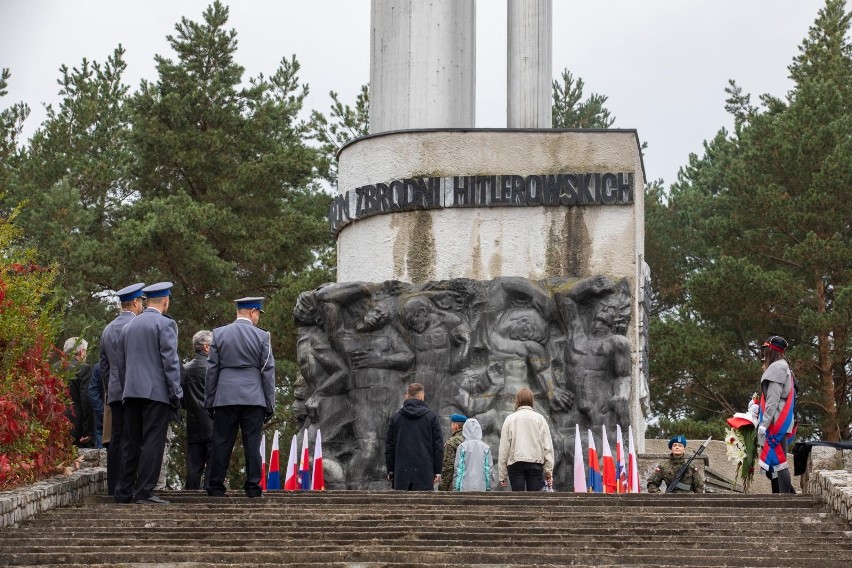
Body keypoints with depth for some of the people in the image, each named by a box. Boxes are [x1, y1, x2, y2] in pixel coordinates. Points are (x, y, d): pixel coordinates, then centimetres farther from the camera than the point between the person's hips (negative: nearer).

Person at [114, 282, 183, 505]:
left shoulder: (129, 325, 16)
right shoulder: (165, 324, -6)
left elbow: (121, 362, 18)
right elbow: (170, 360, -12)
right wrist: (176, 392, -9)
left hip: (131, 392, 7)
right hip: (157, 392, -7)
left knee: (130, 443, 9)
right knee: (152, 442, -6)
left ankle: (124, 491, 9)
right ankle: (144, 492, -9)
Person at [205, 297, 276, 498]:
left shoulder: (219, 333, 4)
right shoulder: (262, 336, 0)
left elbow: (212, 370, 6)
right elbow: (268, 372, 1)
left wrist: (209, 401, 11)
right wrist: (270, 404, 6)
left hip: (225, 397, 1)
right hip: (253, 398, -1)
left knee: (222, 443, 4)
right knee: (252, 443, 1)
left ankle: (216, 487, 4)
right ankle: (253, 487, 1)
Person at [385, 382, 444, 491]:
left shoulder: (395, 417, 7)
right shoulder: (431, 417, 2)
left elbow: (389, 447, 8)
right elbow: (438, 446, 1)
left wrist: (390, 471, 13)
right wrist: (437, 471, 5)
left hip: (401, 472, 2)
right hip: (424, 472, -2)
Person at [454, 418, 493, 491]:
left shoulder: (462, 447, -5)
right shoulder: (485, 447, 2)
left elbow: (458, 469, -3)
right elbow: (489, 469, 5)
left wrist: (456, 488, 3)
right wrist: (488, 488, 13)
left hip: (465, 488, -2)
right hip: (481, 487, 2)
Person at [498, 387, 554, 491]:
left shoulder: (510, 419, 5)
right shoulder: (539, 418, 6)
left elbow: (504, 447, 4)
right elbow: (547, 446, 2)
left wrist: (502, 474, 7)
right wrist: (548, 470, 5)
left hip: (515, 463, 0)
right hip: (535, 462, 0)